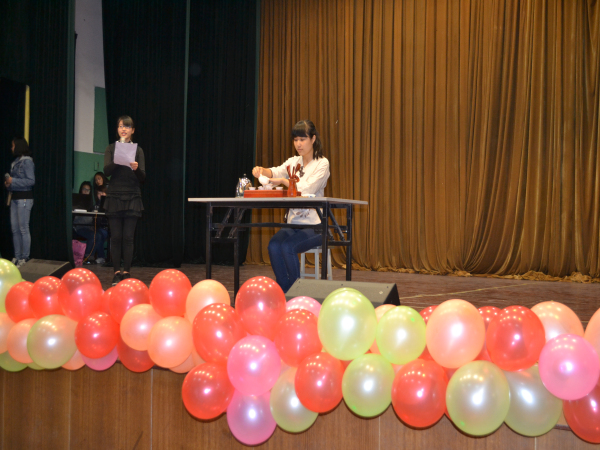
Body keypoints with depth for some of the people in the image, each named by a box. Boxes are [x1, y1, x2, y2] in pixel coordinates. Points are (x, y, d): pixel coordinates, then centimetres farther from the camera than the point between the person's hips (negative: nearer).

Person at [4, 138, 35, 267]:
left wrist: (13, 181, -15)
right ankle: (17, 257, 13)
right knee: (15, 229, 8)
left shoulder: (27, 161, -9)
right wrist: (8, 183, 3)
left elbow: (31, 181, -15)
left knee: (23, 229, -6)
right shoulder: (15, 162, 16)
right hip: (15, 198, 8)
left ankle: (25, 259, -2)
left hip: (24, 198, -8)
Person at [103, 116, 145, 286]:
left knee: (128, 237, -1)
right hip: (114, 197, 0)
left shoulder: (137, 150, 6)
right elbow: (106, 171, -8)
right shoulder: (111, 149, 6)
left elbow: (143, 177, -1)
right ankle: (117, 272, 7)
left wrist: (136, 168, -22)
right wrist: (117, 160, -26)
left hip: (132, 198, 0)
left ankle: (126, 272, 6)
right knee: (115, 237, 0)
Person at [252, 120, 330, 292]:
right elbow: (277, 172, -5)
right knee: (274, 245, -22)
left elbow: (308, 189, -17)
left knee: (288, 247, -28)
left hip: (313, 225, -5)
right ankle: (285, 292, -9)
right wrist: (262, 170, -25)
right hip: (293, 222, 5)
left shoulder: (322, 163, -3)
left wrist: (283, 181, -24)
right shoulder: (293, 162, 14)